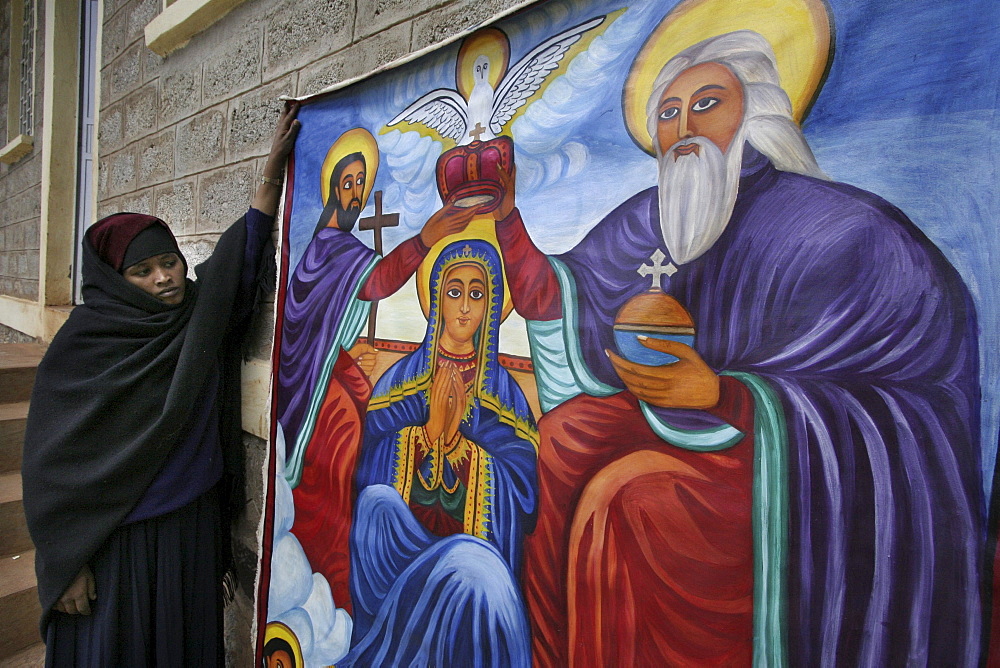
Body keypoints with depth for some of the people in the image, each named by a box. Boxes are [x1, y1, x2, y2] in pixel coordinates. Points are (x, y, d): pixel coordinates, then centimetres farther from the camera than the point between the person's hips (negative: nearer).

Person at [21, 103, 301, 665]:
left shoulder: (202, 317, -2)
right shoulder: (84, 340, -11)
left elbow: (245, 251, -6)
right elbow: (55, 460, -8)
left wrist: (274, 165, -12)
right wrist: (68, 561, -8)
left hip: (195, 527, 3)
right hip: (110, 535, -3)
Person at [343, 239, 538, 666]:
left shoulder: (503, 391, 1)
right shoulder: (401, 379, 3)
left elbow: (519, 491, -5)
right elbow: (372, 474, -2)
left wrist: (455, 434, -17)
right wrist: (431, 429, -17)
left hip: (473, 547, 0)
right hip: (396, 545, 1)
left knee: (480, 573, -32)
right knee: (377, 500, -29)